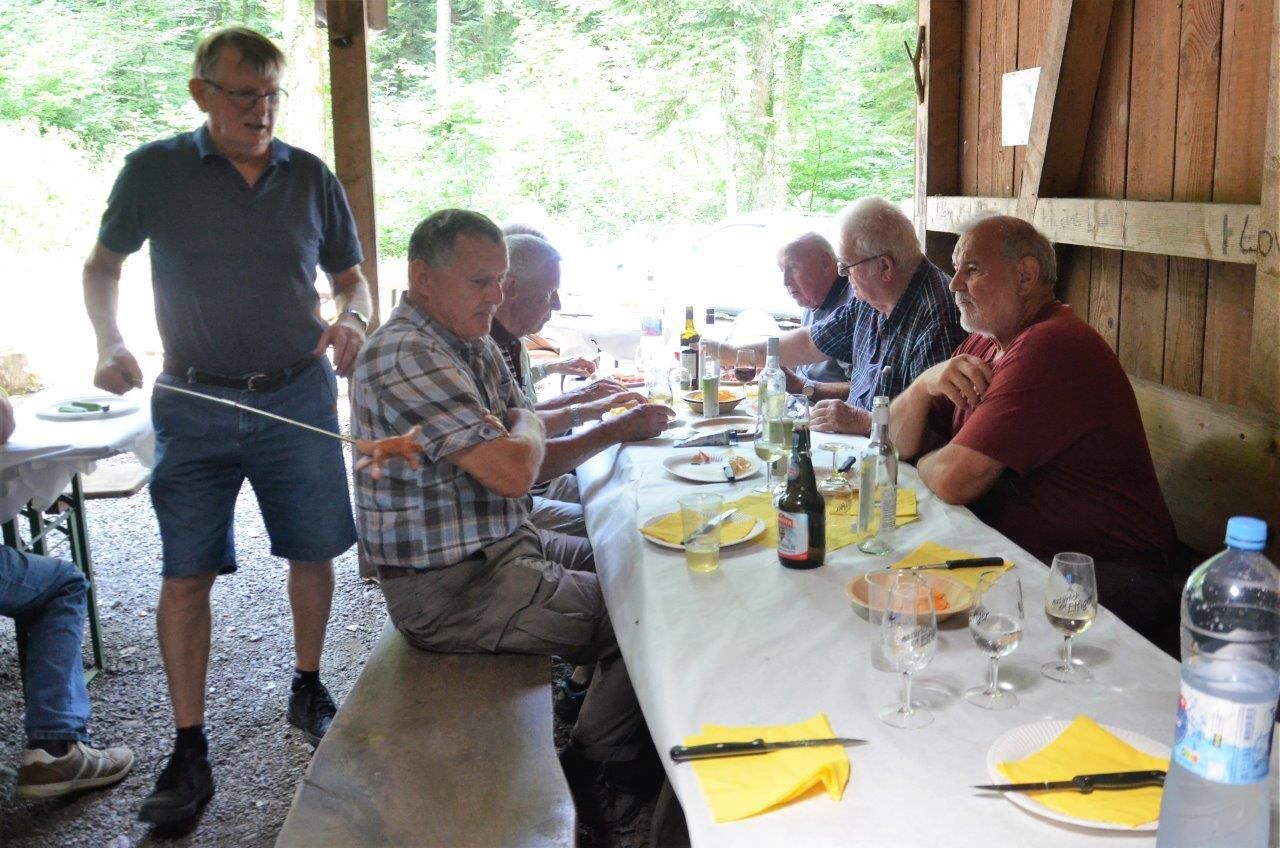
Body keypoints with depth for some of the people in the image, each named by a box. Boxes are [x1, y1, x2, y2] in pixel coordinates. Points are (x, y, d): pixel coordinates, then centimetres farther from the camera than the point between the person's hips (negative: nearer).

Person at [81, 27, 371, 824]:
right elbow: (102, 265, 10)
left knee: (314, 554, 9)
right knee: (186, 576, -1)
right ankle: (190, 752, 11)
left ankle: (308, 689, 33)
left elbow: (352, 275, 12)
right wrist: (110, 342, -8)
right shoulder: (154, 171, -2)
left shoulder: (311, 178, 2)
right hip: (197, 406, -1)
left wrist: (352, 319, -11)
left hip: (300, 397, 2)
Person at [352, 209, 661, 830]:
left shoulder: (473, 344, 9)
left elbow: (536, 461, 12)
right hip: (451, 590, -10)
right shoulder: (407, 356, -23)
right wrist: (526, 424, -6)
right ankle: (589, 771, 20)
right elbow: (513, 471, -27)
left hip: (497, 548, 10)